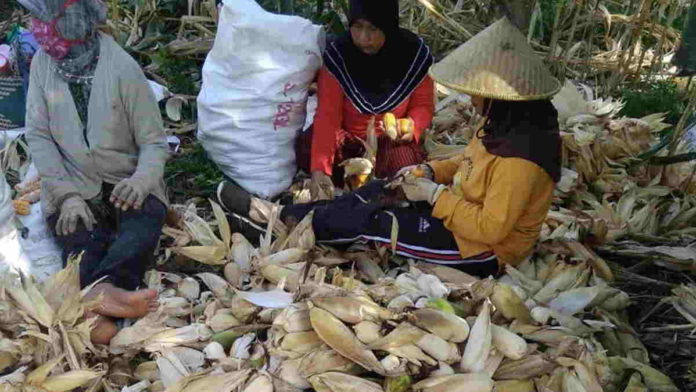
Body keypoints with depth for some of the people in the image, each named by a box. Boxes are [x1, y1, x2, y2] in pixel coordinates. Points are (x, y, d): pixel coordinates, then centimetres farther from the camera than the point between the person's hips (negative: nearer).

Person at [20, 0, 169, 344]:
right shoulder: (43, 63, 1)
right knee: (81, 239, -25)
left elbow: (154, 140, -7)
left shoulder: (122, 67, -9)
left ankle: (100, 291, -54)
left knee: (145, 220, -32)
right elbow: (38, 136, -1)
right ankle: (100, 310, -48)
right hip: (74, 186, 2)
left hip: (125, 183, -2)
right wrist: (68, 196, -15)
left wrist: (142, 179, -29)